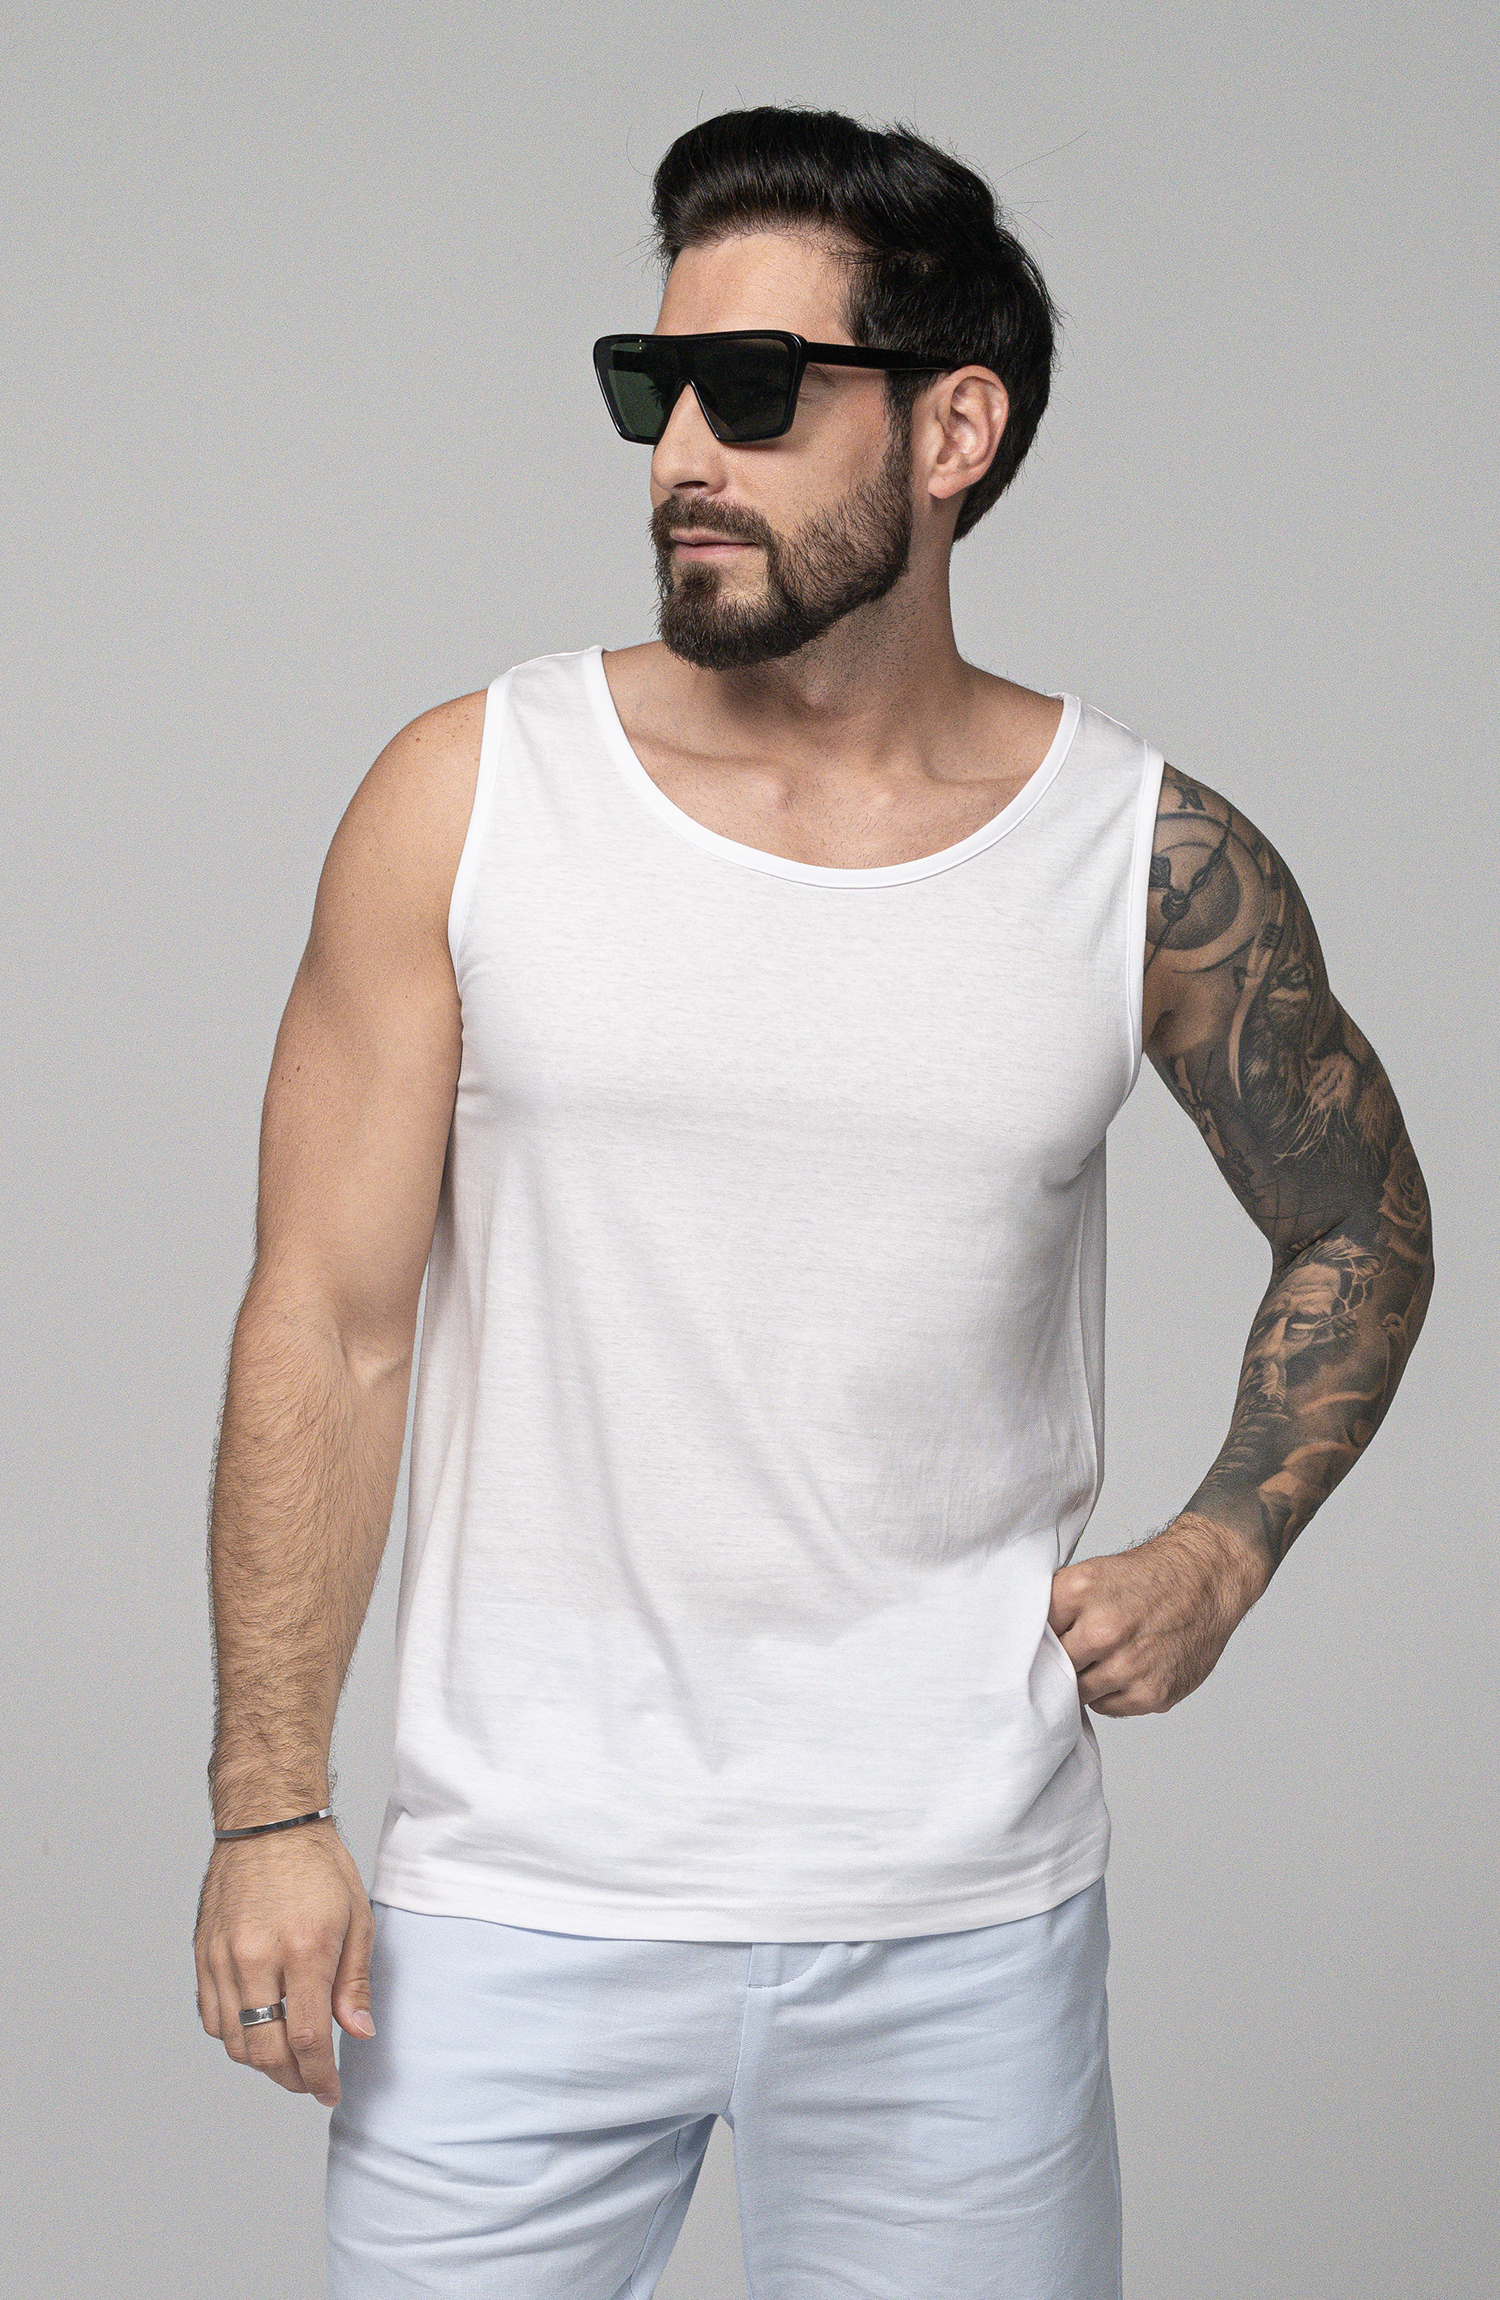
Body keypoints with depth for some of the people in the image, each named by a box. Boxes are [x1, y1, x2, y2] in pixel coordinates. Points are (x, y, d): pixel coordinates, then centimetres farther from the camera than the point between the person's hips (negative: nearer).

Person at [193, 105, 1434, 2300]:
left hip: (964, 1923, 1)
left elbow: (1360, 1233, 16)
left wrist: (1225, 1549, 0)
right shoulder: (470, 798, -3)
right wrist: (271, 1810, -5)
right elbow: (327, 1327, -1)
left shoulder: (1153, 861, -2)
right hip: (518, 1903, 0)